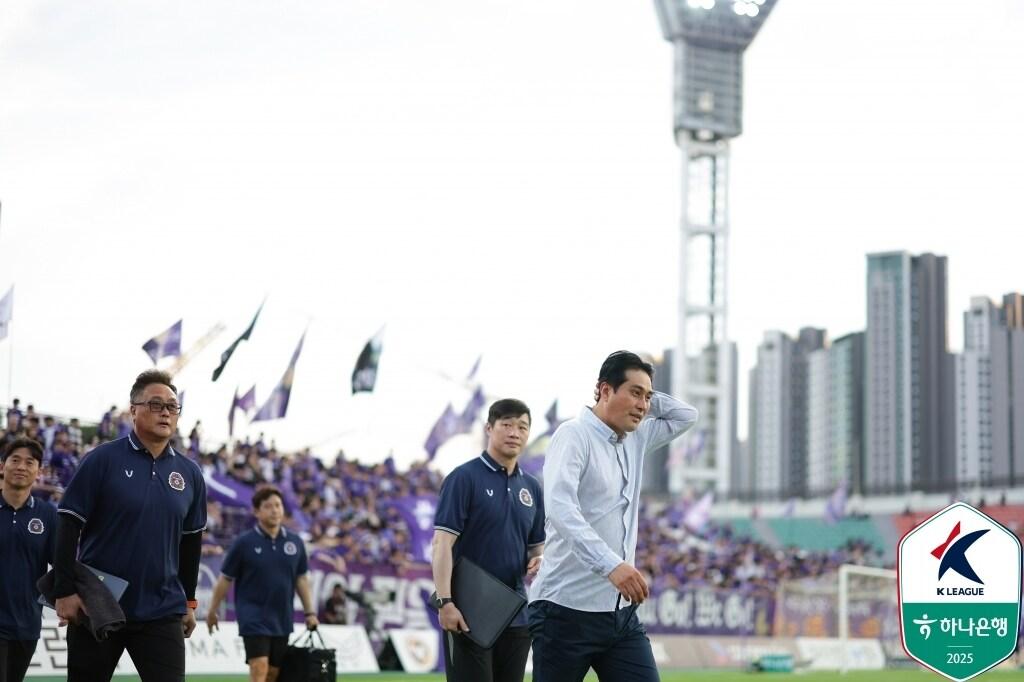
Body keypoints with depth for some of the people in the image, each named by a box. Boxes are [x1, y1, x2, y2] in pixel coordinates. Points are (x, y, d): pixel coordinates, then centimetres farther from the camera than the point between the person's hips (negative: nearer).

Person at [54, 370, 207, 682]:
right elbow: (69, 526, -6)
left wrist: (189, 601, 17)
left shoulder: (189, 473, 7)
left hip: (162, 612, 3)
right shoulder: (103, 460, -5)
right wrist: (65, 590, -12)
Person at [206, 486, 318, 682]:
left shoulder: (295, 542, 5)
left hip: (282, 620, 4)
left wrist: (310, 612, 8)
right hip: (253, 617, -4)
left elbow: (301, 579, 13)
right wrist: (212, 611, 5)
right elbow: (225, 579, 1)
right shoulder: (244, 542, -6)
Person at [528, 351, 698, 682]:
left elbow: (686, 416, 28)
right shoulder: (574, 436, -11)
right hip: (569, 609, -7)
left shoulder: (635, 439, 14)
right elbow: (560, 507, -26)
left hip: (621, 611, 7)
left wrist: (647, 396, 10)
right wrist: (611, 564, -38)